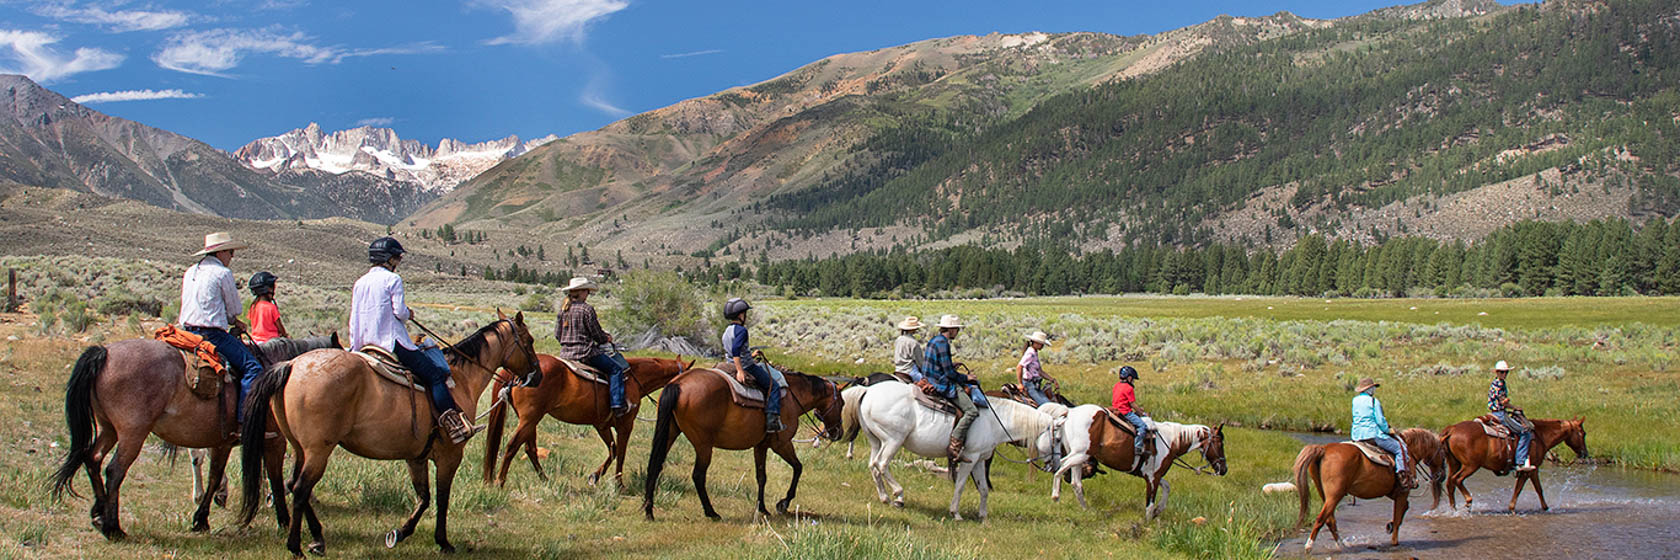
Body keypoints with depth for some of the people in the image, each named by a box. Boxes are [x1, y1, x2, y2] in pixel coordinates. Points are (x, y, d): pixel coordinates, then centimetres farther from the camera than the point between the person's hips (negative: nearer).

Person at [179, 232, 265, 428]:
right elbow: (234, 309, -2)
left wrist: (231, 321, 22)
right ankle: (244, 420, -24)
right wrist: (233, 322, 21)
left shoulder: (190, 272, 17)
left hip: (188, 331, 9)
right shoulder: (223, 273, -8)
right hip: (212, 334, -9)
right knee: (252, 367, -12)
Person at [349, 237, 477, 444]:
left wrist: (355, 347, 19)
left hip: (367, 346, 8)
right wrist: (409, 313, 8)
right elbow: (400, 311, -14)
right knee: (435, 375, -6)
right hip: (392, 342, -8)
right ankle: (454, 425, -17)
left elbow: (354, 320, 15)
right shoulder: (392, 279, -6)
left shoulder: (360, 283, 16)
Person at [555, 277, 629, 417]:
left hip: (565, 353, 8)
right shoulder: (587, 309, -12)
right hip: (585, 353, -8)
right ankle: (617, 405, -10)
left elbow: (557, 334, 12)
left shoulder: (563, 309, 9)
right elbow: (597, 335, -10)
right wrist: (607, 338, 10)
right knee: (616, 369, 0)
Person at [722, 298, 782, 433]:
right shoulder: (741, 330, -18)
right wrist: (740, 371, -31)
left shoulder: (727, 331, 12)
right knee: (774, 386, -2)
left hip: (732, 367, 10)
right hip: (747, 369, -10)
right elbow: (735, 350, -31)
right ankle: (772, 421, -14)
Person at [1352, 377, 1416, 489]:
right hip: (1372, 435, -7)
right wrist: (1387, 430, 6)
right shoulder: (1374, 401, -8)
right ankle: (1405, 479, -5)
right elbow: (1380, 420, -12)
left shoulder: (1355, 400, 10)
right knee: (1400, 448, 2)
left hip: (1356, 436, 7)